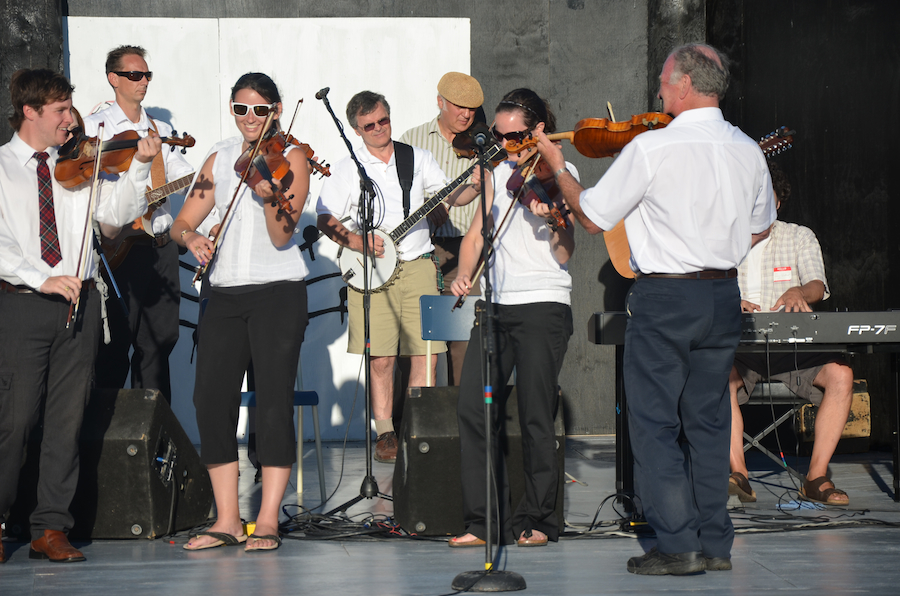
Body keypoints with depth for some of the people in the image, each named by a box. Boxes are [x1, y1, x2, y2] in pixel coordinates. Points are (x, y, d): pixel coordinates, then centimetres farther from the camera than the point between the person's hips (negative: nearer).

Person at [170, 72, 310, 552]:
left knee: (273, 400, -9)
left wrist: (270, 198, -30)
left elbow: (282, 237, -12)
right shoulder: (220, 159, 13)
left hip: (278, 291, -4)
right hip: (225, 293, 4)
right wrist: (192, 237, -11)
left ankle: (268, 520, -4)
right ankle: (227, 520, 4)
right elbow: (181, 223, 11)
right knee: (211, 399, -3)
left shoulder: (290, 159, -1)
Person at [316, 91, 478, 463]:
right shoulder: (347, 169, 5)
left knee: (425, 352, -4)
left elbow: (452, 197, 12)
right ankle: (385, 434, 6)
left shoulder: (418, 159, 12)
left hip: (418, 265, 2)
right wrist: (356, 241, -12)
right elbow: (325, 220, 3)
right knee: (381, 357, -5)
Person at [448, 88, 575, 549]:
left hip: (543, 306, -6)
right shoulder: (499, 174, 15)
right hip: (497, 305, 6)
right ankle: (484, 521, 5)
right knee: (472, 408, -2)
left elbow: (563, 253, -10)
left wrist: (551, 216, -27)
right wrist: (464, 273, 0)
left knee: (535, 416, -5)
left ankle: (537, 520, 8)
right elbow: (477, 234, 18)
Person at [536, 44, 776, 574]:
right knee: (708, 419, 13)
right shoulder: (748, 150, 4)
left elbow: (593, 216, -7)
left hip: (663, 297, -6)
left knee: (655, 422, 1)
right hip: (724, 296, 6)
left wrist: (559, 168, 8)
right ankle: (716, 541, 16)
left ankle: (678, 545, -2)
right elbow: (760, 227, 18)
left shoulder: (651, 147, -15)